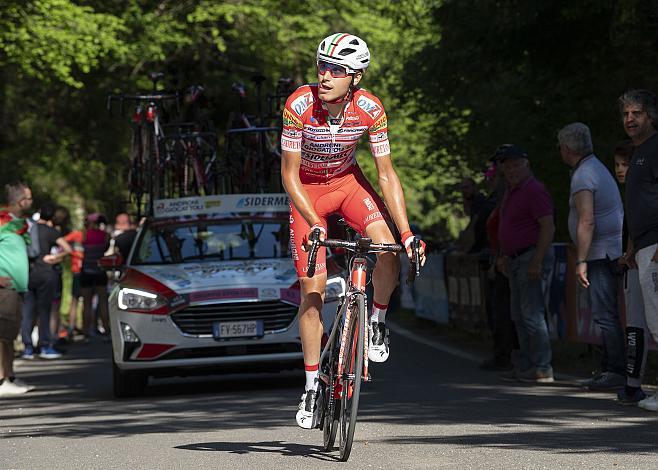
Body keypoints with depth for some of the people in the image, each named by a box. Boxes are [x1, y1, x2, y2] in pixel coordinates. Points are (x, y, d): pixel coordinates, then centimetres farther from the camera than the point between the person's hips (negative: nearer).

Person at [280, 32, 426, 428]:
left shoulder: (370, 109, -23)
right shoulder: (300, 105, -29)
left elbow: (386, 174, -17)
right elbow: (289, 174, -23)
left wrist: (407, 233, -24)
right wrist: (315, 224, -34)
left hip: (348, 181, 1)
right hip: (307, 191, -1)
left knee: (389, 253, -26)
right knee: (313, 291, -6)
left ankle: (378, 320, 4)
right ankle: (312, 387, 6)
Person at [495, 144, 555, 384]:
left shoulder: (534, 190, -13)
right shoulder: (511, 192, 19)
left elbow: (548, 227, -20)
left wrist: (536, 262, -24)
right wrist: (504, 256, 20)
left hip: (533, 257, -11)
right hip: (516, 260, 11)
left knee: (532, 314, -12)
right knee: (519, 315, 12)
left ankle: (542, 368, -12)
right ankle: (525, 366, 17)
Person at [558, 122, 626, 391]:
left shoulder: (583, 176, -14)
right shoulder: (597, 168, 19)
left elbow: (586, 222, -22)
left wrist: (581, 261, -23)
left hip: (602, 255, -10)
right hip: (611, 253, 10)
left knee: (605, 315, -12)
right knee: (607, 314, 12)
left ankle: (616, 371, -15)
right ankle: (609, 369, 14)